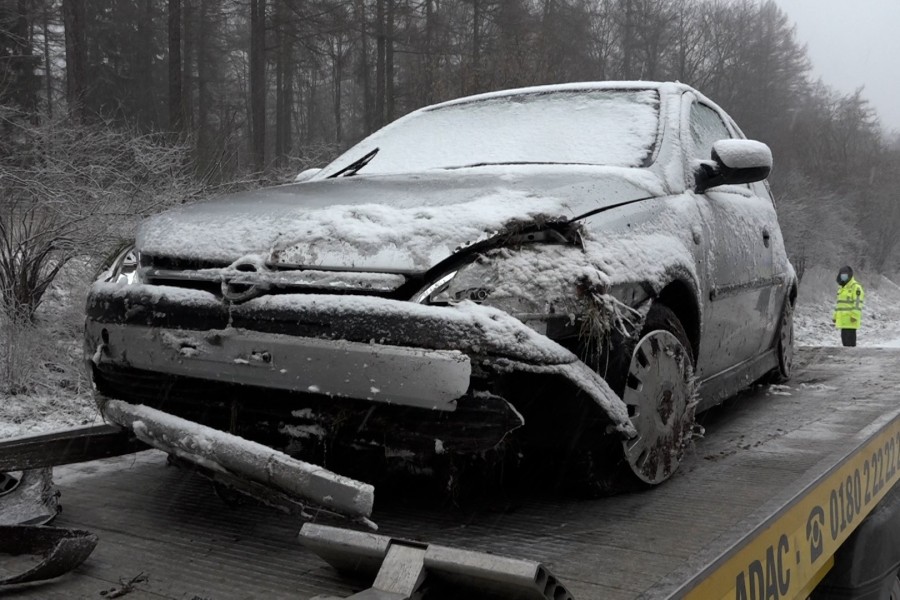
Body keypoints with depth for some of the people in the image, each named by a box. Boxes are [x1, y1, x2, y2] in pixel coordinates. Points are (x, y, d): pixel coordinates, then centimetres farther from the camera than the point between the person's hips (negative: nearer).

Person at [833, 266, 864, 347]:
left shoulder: (856, 287, -8)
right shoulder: (841, 288, 21)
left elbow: (858, 303, -16)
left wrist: (854, 316, -24)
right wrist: (835, 316, 23)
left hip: (850, 320, -9)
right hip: (843, 320, 9)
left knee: (850, 340, -11)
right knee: (844, 338, 11)